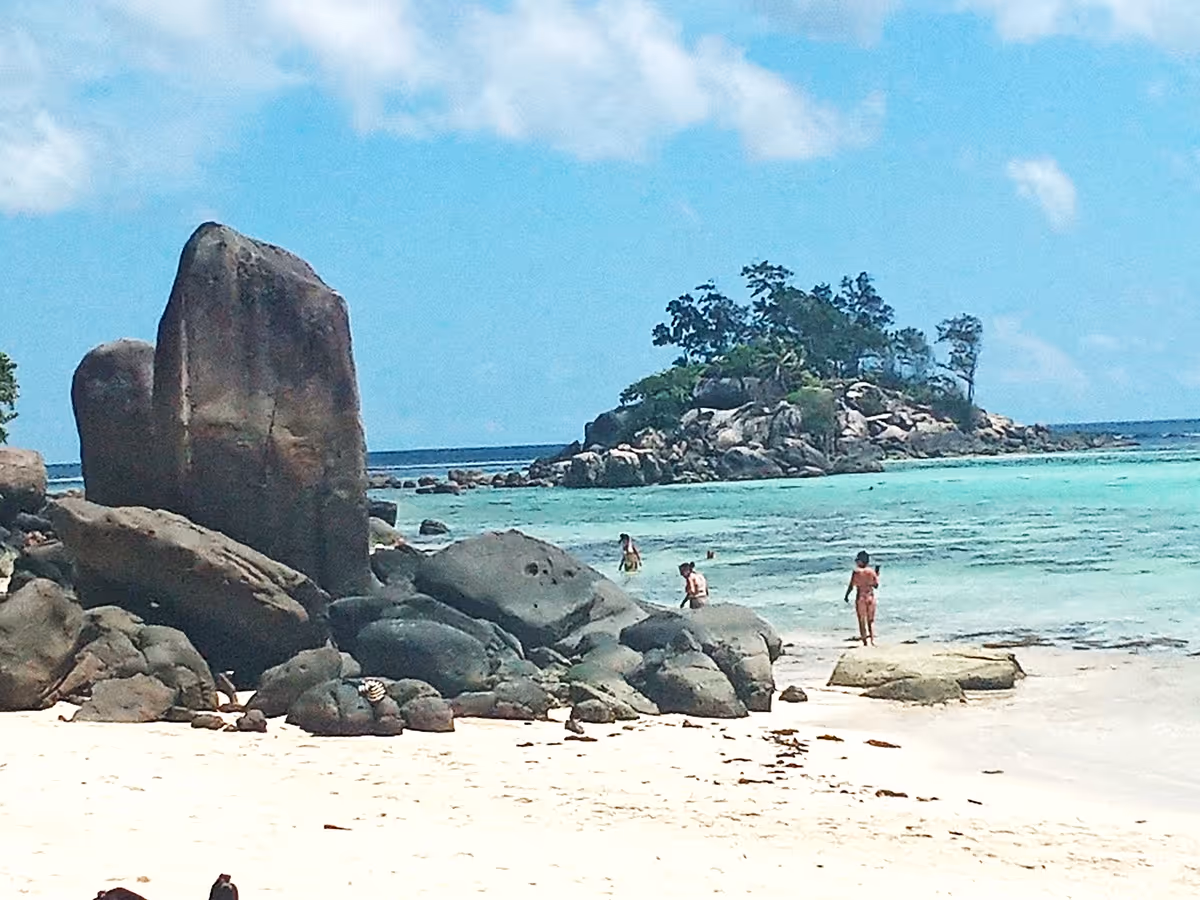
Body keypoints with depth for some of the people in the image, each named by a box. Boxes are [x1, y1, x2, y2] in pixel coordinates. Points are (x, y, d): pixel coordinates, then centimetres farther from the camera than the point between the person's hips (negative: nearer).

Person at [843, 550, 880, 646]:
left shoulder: (856, 572, -11)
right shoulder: (872, 571, -3)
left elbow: (851, 586, -9)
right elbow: (876, 585, 5)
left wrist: (846, 595, 5)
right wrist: (877, 573, 16)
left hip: (860, 598, -3)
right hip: (871, 597, 3)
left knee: (862, 621, 7)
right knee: (871, 620, 13)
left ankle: (864, 642, 6)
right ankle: (872, 640, -2)